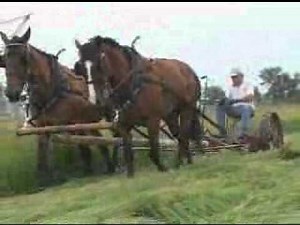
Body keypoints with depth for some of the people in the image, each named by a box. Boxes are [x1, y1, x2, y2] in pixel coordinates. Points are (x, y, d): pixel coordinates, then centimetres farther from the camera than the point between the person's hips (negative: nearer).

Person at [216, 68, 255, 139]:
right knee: (220, 108, -19)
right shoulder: (231, 88, 19)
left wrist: (237, 100, -31)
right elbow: (227, 98, 10)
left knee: (246, 109, -40)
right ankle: (222, 132, -23)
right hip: (234, 109, 5)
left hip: (246, 107, -5)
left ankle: (243, 133, -45)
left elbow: (250, 97, -16)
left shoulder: (247, 86, 3)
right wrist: (223, 101, -17)